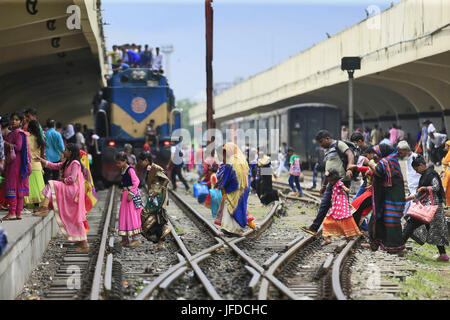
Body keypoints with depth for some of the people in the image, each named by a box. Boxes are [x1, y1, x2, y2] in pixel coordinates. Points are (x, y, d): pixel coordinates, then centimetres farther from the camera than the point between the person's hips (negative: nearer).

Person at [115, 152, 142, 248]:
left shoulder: (130, 170, -15)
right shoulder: (122, 169, 11)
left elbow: (136, 181, -20)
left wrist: (131, 194, -23)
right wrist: (123, 194, 18)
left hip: (132, 194, -9)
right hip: (125, 194, 9)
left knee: (132, 216, -8)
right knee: (123, 216, 12)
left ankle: (136, 239, -4)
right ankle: (125, 238, 19)